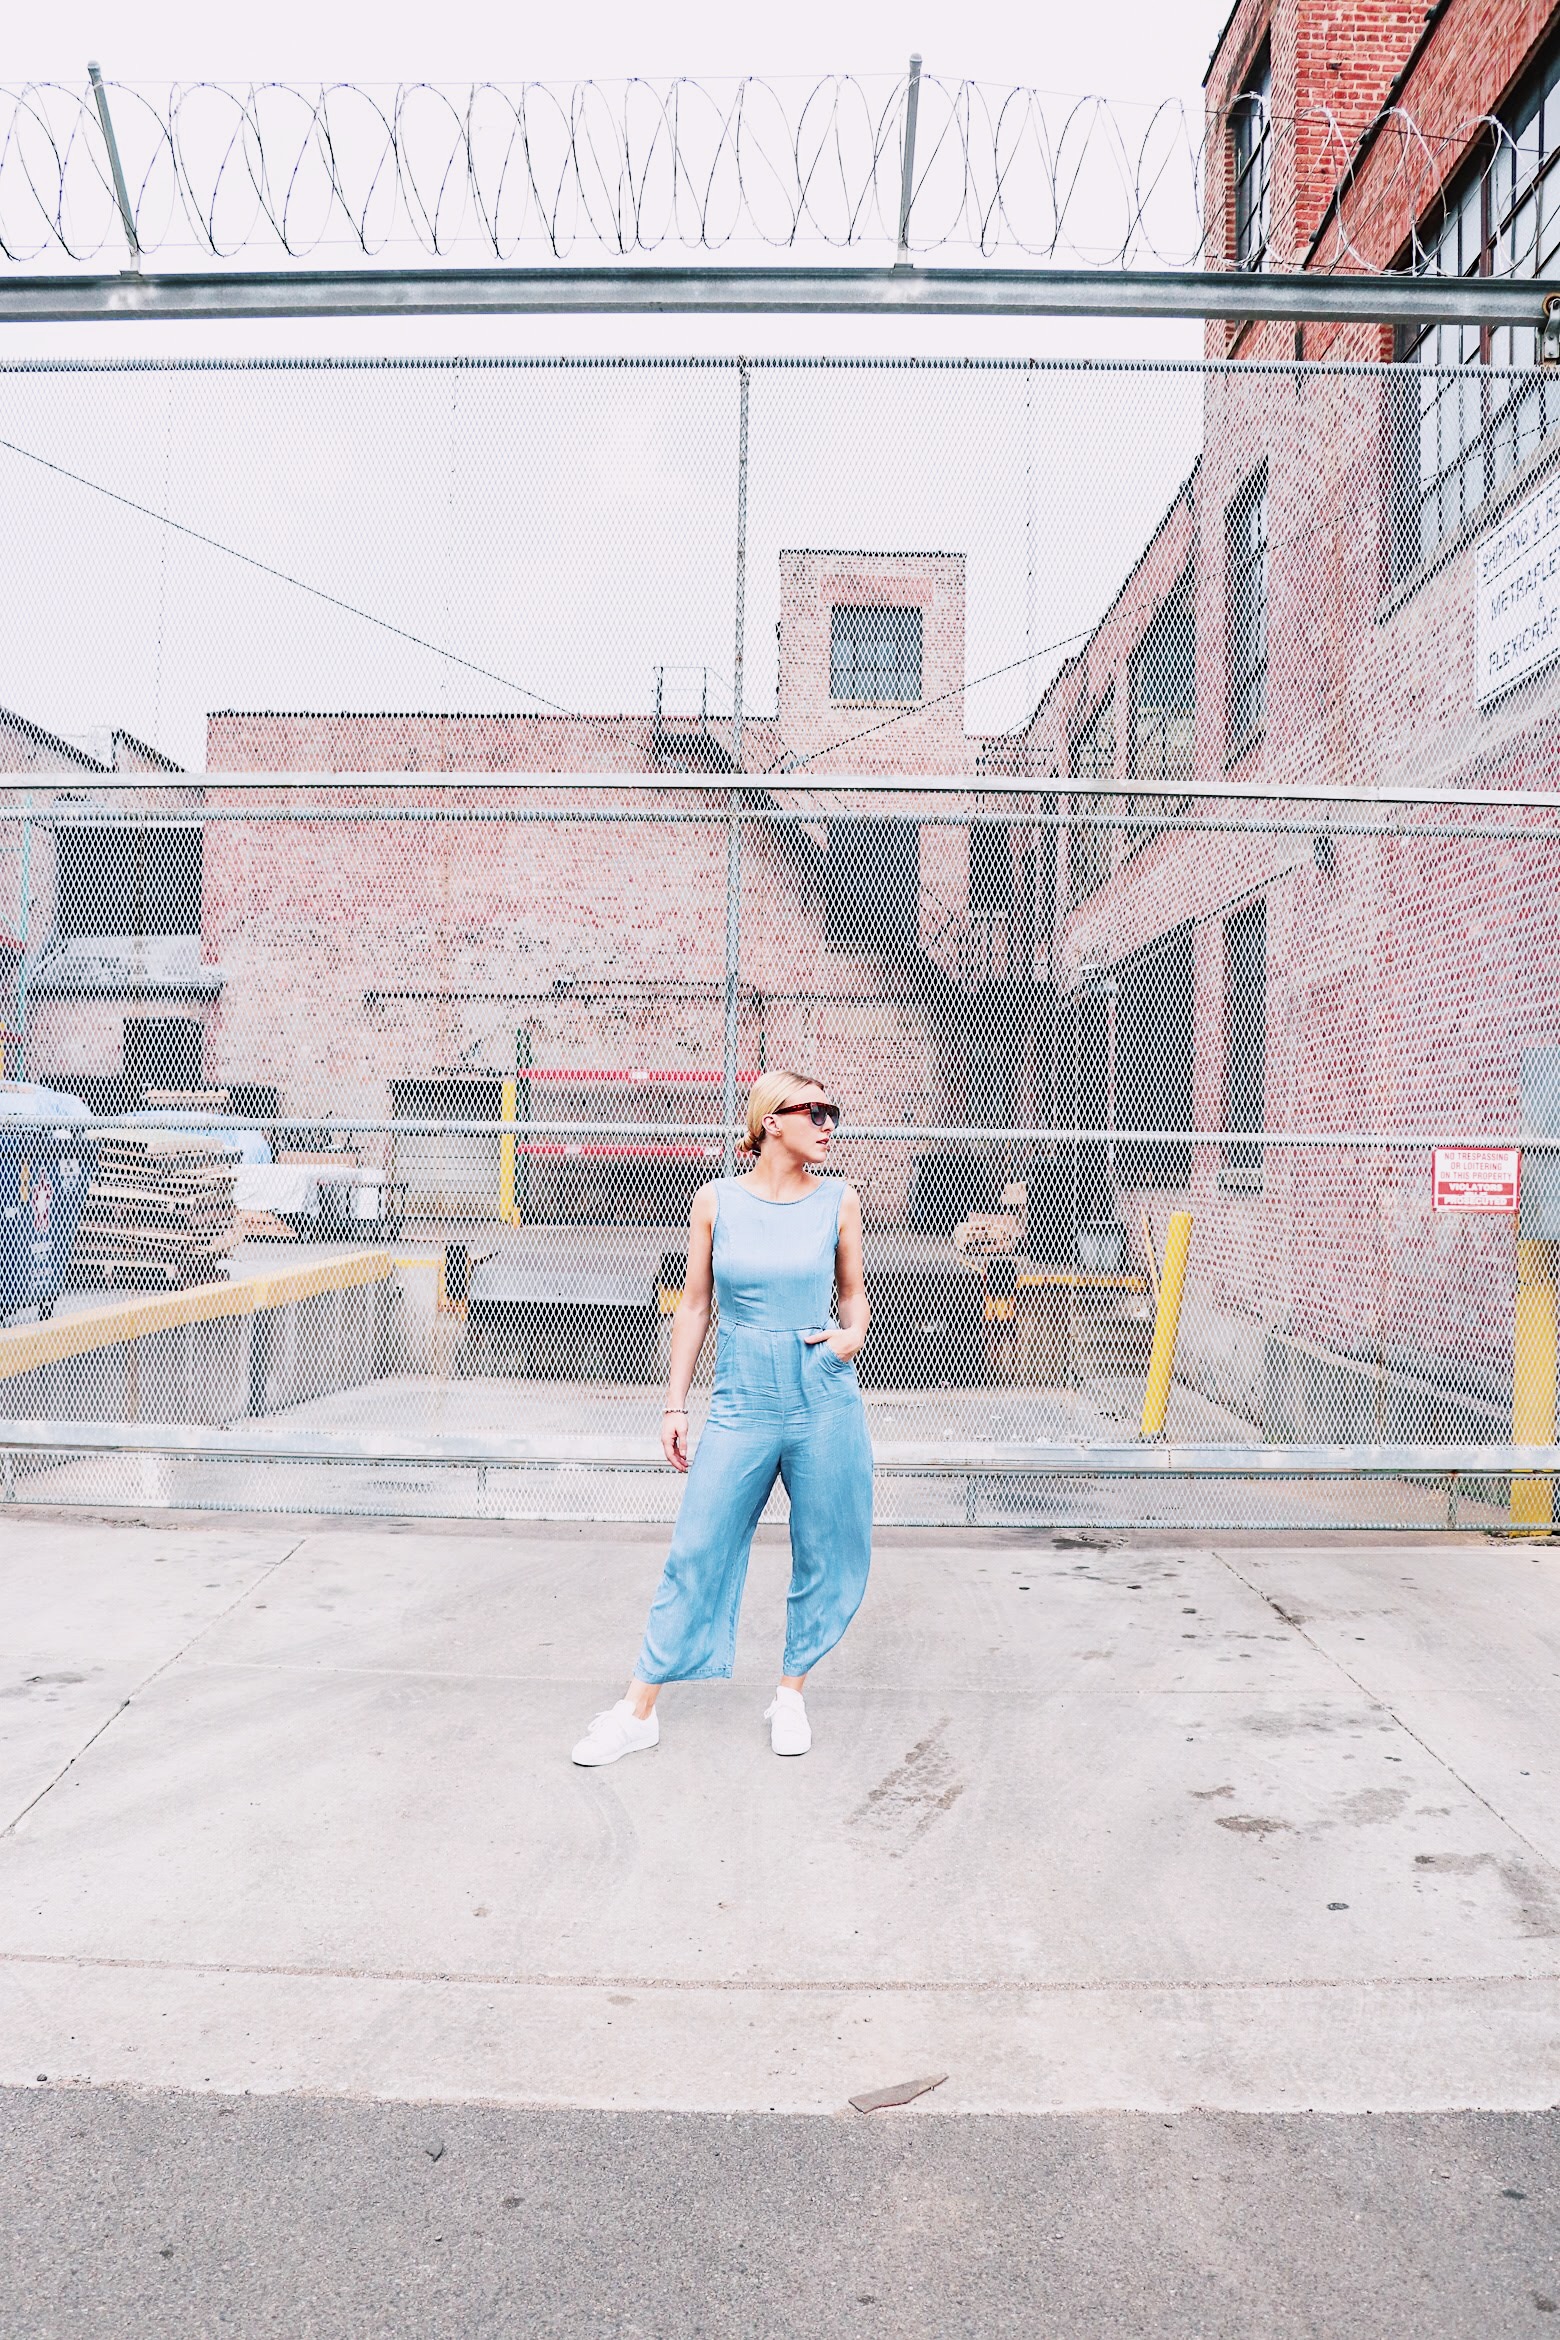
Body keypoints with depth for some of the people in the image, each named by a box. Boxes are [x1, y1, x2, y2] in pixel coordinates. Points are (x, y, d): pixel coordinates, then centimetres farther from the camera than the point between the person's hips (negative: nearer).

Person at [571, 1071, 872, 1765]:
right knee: (698, 1552, 2)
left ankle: (791, 1693, 30)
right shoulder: (716, 1200, 0)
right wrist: (675, 1405, 5)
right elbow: (695, 1304, 6)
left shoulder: (838, 1200, 2)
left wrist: (854, 1333, -7)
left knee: (826, 1559, 8)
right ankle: (639, 1710, 17)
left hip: (826, 1402, 1)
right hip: (743, 1404, -1)